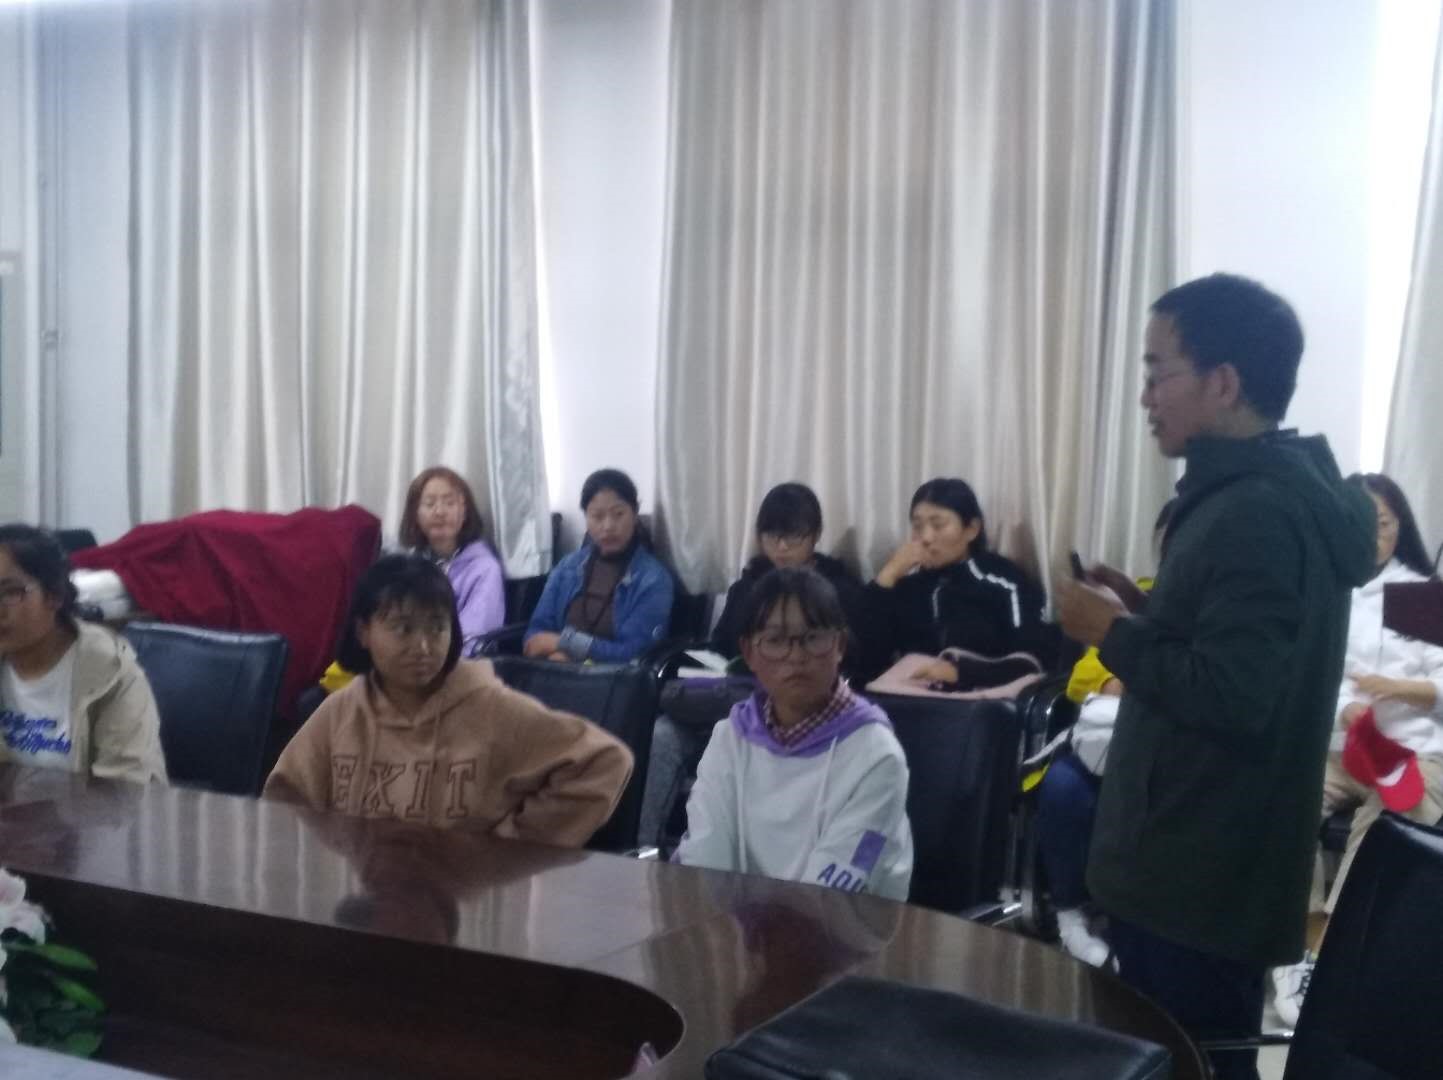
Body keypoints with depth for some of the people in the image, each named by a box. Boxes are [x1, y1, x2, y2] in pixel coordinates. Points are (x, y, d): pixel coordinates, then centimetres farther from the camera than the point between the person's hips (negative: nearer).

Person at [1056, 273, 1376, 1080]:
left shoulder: (1253, 514, -22)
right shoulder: (1278, 494, 11)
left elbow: (1231, 696, -29)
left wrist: (1112, 632, -16)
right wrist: (1144, 611, 8)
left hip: (1199, 876, -10)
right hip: (1207, 863, 10)